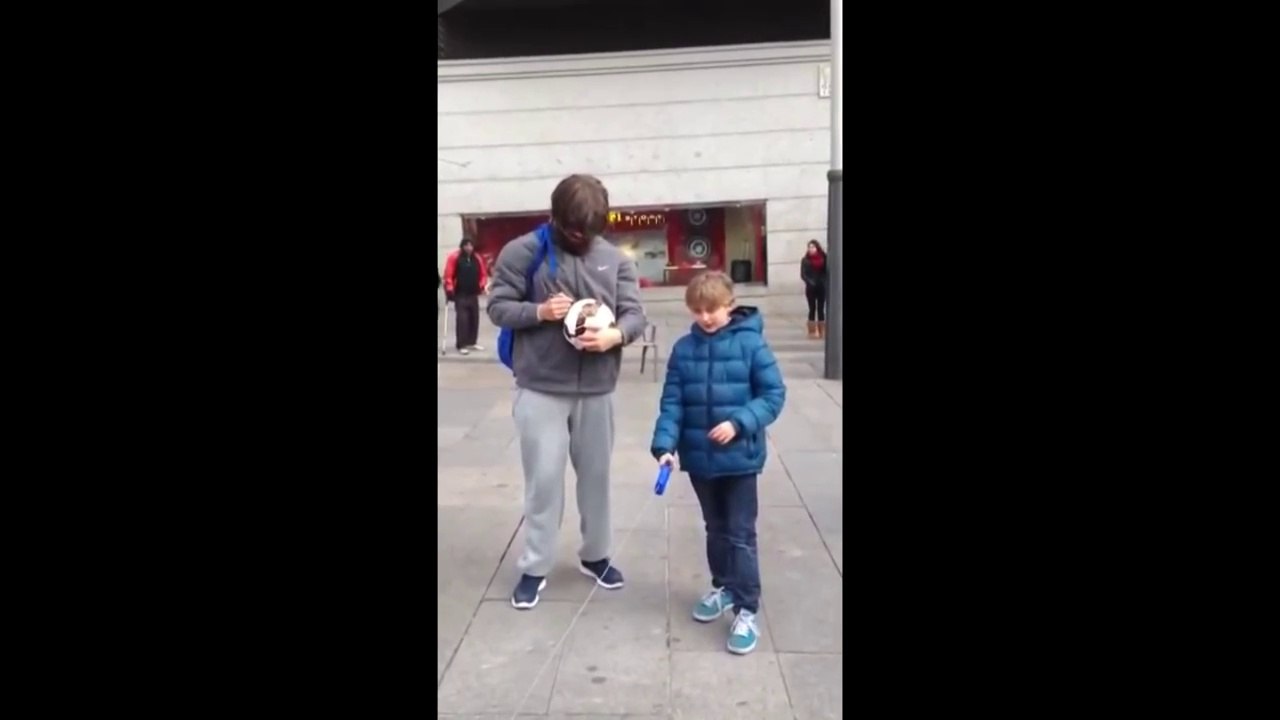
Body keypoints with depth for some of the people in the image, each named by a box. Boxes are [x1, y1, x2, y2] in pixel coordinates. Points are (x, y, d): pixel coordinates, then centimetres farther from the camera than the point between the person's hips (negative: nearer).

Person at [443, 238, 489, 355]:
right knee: (462, 319, -10)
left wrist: (482, 285, 2)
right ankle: (462, 345, -6)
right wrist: (450, 289, -16)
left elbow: (483, 274, 16)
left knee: (474, 318, 9)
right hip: (460, 294, -5)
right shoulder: (454, 257, -6)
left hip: (473, 294, 5)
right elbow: (448, 275, -9)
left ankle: (472, 342, 21)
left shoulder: (477, 258, 8)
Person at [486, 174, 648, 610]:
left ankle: (595, 555, 34)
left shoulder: (615, 259, 3)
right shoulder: (523, 252, -5)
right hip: (541, 389, -3)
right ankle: (535, 567, 19)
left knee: (596, 475, 15)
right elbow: (497, 306, -4)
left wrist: (617, 334, -21)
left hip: (597, 389, 3)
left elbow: (635, 313, 1)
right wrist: (539, 312, -22)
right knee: (544, 479, 2)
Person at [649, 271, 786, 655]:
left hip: (739, 457, -4)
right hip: (699, 457, 4)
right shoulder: (683, 348, -1)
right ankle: (723, 587, 39)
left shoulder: (750, 343, -11)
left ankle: (747, 610, 12)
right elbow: (672, 402, -1)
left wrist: (739, 423, -20)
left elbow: (774, 394, -8)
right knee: (715, 529, 20)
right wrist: (665, 443, -14)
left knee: (741, 535, 2)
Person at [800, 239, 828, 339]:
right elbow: (803, 275, -6)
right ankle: (813, 331, 4)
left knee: (821, 309, 7)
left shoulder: (823, 258, 0)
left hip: (822, 287, 2)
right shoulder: (806, 260, -3)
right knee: (812, 309, 0)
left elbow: (827, 272, 4)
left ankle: (822, 331, 12)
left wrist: (824, 282, -13)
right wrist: (810, 282, -19)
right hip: (811, 288, -2)